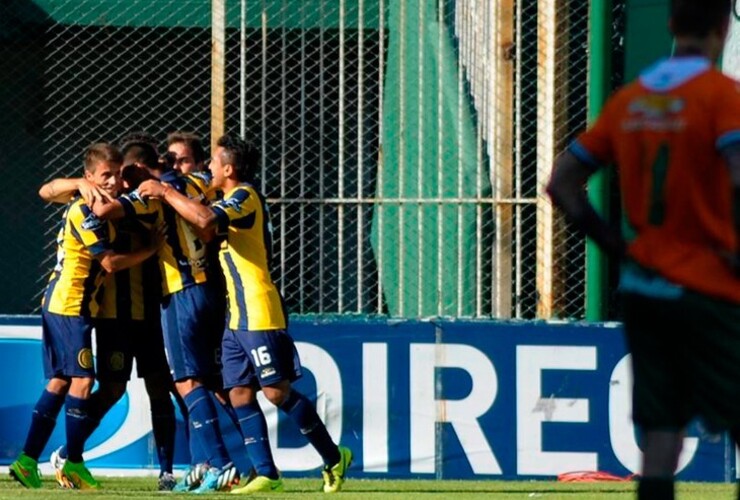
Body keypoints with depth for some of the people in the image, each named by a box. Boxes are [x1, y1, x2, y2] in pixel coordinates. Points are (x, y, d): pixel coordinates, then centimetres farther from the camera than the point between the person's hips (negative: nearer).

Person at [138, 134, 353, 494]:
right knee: (240, 394, 2)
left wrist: (166, 192, -17)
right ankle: (266, 473, 0)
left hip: (259, 315, -10)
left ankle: (333, 459, 0)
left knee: (277, 392, -9)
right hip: (237, 317, 10)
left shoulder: (245, 197, -11)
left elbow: (205, 219, -28)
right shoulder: (236, 202, 20)